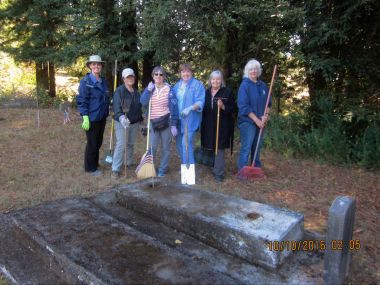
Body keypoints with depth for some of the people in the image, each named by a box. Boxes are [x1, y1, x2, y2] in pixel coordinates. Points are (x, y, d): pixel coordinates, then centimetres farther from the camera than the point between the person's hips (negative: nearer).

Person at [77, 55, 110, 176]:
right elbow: (81, 100, -14)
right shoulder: (86, 81, -12)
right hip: (92, 118, -6)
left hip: (102, 117, 6)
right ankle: (90, 168, 19)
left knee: (98, 142, 17)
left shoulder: (103, 81, 8)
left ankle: (95, 163, 34)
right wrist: (85, 117, -20)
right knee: (92, 143, 4)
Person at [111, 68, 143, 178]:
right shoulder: (119, 91, -11)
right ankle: (115, 169, -4)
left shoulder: (136, 92, 11)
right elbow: (116, 106, -23)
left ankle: (129, 163, 32)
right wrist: (121, 117, -40)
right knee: (121, 145, -10)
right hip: (122, 122, -6)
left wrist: (140, 120, 21)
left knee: (131, 144, 15)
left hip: (134, 123, 6)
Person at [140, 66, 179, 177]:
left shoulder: (168, 89, -6)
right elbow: (143, 102, -8)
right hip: (153, 122, 3)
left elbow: (173, 107, -9)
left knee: (165, 148, 8)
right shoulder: (150, 88, 6)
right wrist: (148, 90, -16)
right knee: (152, 147, 4)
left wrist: (173, 125, -13)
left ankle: (162, 169, 21)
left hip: (166, 122, -2)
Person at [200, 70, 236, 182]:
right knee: (210, 147, 9)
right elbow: (203, 108, 17)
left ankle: (219, 173, 1)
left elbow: (233, 108, -3)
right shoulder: (206, 92, 10)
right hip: (208, 126, 4)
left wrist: (223, 107, -21)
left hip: (222, 126, -4)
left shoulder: (227, 92, -2)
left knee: (219, 148, -5)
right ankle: (216, 168, 27)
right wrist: (202, 124, 8)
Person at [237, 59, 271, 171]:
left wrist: (265, 115, -5)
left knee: (257, 147, 14)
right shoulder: (244, 85, -10)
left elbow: (268, 103, 14)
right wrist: (256, 120, -16)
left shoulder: (263, 85, 8)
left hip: (260, 122, 6)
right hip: (247, 121, -6)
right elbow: (243, 106, -16)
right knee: (246, 148, -5)